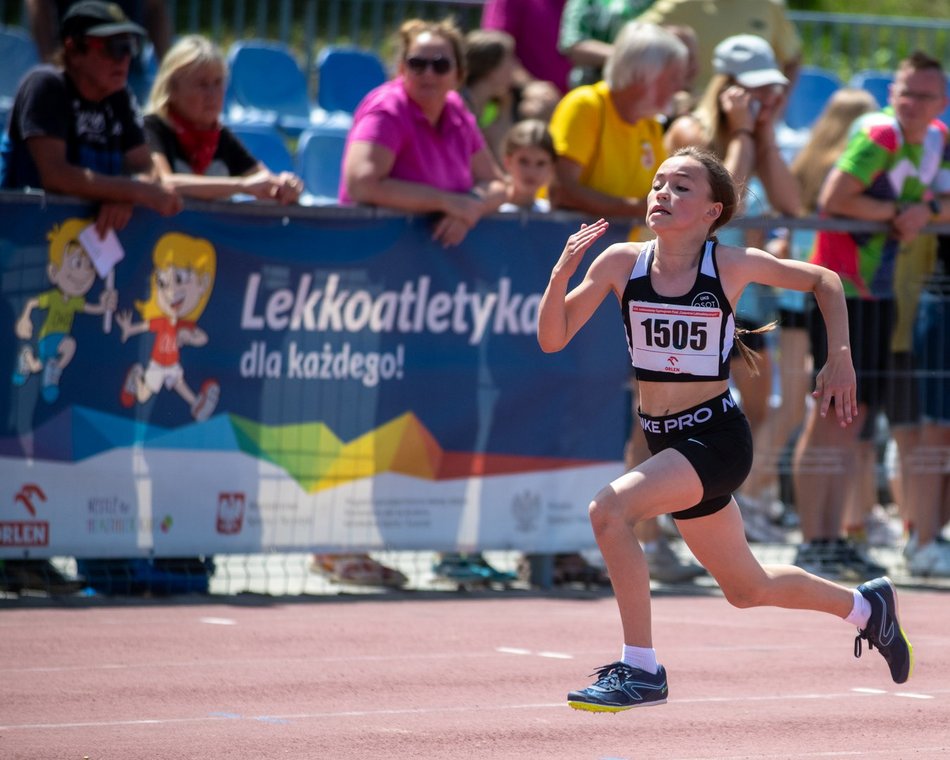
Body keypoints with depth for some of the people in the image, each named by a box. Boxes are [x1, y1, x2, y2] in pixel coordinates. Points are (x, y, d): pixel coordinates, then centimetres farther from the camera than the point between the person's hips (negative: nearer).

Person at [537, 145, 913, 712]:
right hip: (666, 442, 5)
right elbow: (552, 339, -6)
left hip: (717, 437, -5)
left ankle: (641, 670, -16)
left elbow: (824, 280, 5)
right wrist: (562, 273, -21)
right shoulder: (621, 263, -3)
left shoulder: (732, 265, -10)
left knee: (610, 510, -27)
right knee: (747, 588, 18)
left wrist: (841, 360, -2)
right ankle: (867, 606, 44)